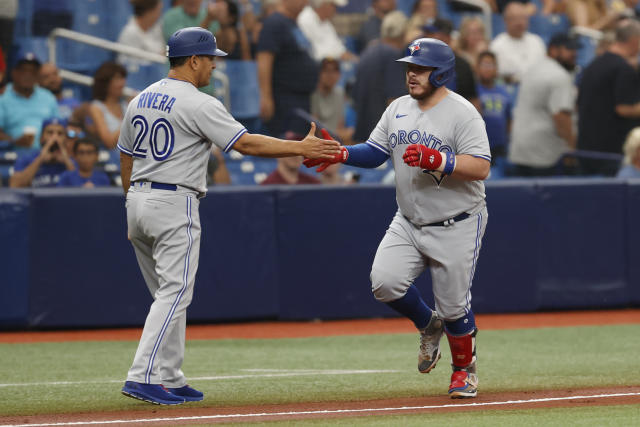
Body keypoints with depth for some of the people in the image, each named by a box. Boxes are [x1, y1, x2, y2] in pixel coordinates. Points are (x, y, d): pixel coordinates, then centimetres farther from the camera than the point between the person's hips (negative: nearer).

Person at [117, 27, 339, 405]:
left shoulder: (140, 101, 13)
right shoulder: (198, 104, -12)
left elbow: (126, 161, 18)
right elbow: (246, 143, -16)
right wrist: (301, 148, -13)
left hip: (138, 202, 8)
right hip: (174, 205, -8)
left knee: (169, 295, 14)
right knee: (174, 293, -9)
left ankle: (170, 379, 14)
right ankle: (143, 377, -18)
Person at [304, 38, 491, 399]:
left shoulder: (462, 113, -15)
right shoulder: (399, 108, 7)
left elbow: (481, 167, -24)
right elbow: (375, 152, 11)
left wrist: (437, 160, -36)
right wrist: (341, 154, -7)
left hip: (456, 227, -6)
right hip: (408, 222, 6)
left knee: (454, 304, -1)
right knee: (385, 281, -14)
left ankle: (465, 368, 26)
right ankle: (429, 326, 16)